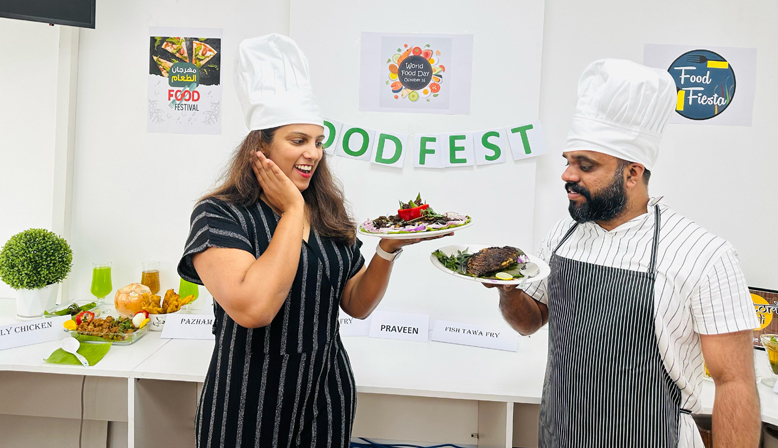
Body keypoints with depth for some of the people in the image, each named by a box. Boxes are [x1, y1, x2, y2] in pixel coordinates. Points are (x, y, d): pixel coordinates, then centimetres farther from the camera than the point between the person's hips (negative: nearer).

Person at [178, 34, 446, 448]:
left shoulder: (330, 217, 1)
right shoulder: (219, 215, -14)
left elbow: (356, 304, 6)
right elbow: (252, 309, -29)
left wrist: (387, 251, -12)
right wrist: (292, 210, -22)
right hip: (250, 408, -4)